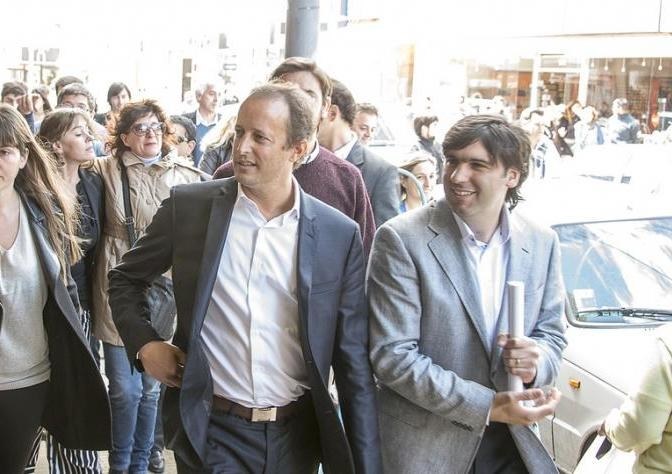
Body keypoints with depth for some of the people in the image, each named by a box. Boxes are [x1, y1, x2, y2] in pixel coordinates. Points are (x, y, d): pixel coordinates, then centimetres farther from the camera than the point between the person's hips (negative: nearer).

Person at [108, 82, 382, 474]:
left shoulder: (339, 234, -5)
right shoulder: (188, 207, -6)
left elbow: (353, 361, -2)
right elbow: (126, 279, 11)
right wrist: (144, 344, -6)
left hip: (297, 436, 1)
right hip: (211, 431, -1)